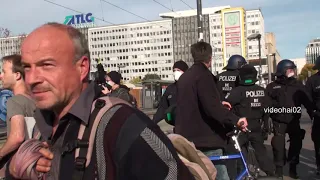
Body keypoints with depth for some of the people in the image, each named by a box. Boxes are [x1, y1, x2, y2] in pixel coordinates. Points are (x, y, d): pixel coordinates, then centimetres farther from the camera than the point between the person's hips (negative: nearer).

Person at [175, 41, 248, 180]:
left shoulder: (184, 76, 17)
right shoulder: (204, 75, -12)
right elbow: (211, 107, -25)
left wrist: (219, 104, 37)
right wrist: (235, 119, -28)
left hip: (187, 137, 9)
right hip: (204, 138, -9)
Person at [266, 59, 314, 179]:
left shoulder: (298, 85, 6)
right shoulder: (272, 87, 0)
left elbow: (307, 102, 2)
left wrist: (314, 115, -6)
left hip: (294, 121, 3)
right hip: (279, 122, -2)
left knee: (296, 145, 7)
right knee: (279, 147, -1)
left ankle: (293, 168, 23)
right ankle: (279, 169, 12)